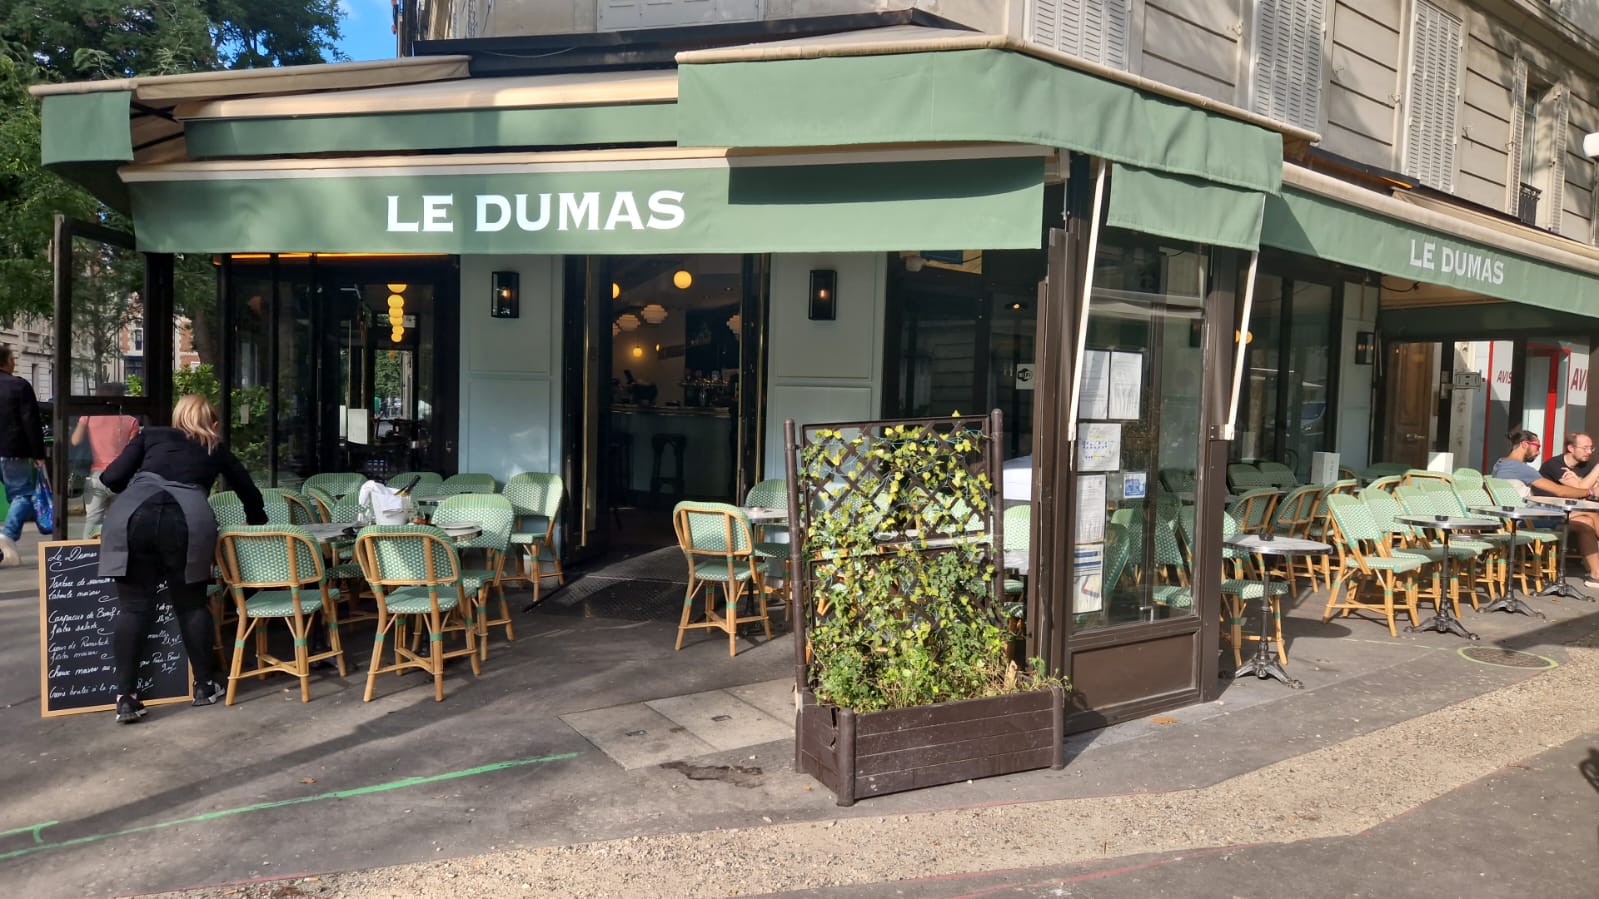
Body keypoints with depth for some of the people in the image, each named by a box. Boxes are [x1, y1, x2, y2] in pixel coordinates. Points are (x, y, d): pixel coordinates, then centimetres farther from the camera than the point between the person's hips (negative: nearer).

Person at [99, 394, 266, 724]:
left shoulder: (151, 435, 28)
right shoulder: (216, 451, 30)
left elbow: (112, 478, 18)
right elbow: (250, 494, 39)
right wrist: (256, 523, 58)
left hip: (133, 515, 0)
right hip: (188, 519, 0)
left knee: (133, 606, 6)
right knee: (191, 605, 14)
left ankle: (126, 697, 3)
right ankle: (205, 686, 21)